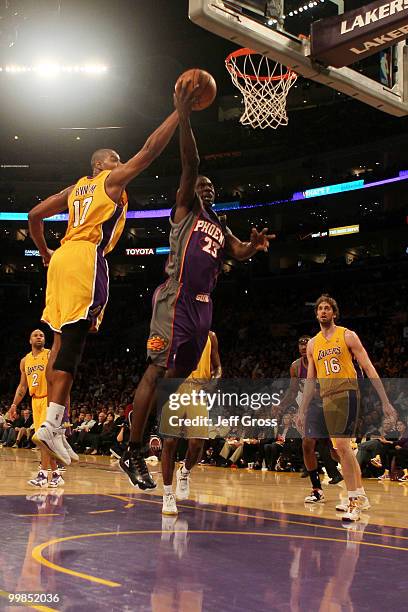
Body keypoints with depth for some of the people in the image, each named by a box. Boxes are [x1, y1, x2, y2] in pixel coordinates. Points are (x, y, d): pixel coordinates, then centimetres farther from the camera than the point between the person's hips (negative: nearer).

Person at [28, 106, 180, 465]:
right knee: (73, 343, -14)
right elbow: (151, 149, 1)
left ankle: (52, 422, 8)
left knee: (62, 340, 9)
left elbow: (35, 216, 27)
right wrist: (180, 111, 6)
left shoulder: (74, 189, 27)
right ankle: (51, 425, -21)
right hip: (86, 259, -8)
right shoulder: (112, 179, 8)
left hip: (61, 260, 8)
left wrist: (44, 252, 38)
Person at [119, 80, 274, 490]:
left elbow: (240, 254, 13)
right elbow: (190, 164, -8)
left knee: (179, 375, 10)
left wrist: (255, 244, -9)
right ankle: (132, 453, -12)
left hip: (202, 304, 8)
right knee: (157, 370, -13)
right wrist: (184, 118, -15)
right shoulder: (185, 209, 5)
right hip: (176, 299, -8)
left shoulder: (220, 227, 25)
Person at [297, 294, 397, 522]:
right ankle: (361, 496, 24)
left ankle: (354, 502, -10)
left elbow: (369, 369, -3)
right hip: (327, 399, 6)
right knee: (344, 448, 11)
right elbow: (310, 380, 18)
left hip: (347, 393, -6)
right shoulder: (313, 343, 14)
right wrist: (302, 410, 14)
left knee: (342, 445, -17)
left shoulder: (347, 336, -1)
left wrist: (385, 402, -8)